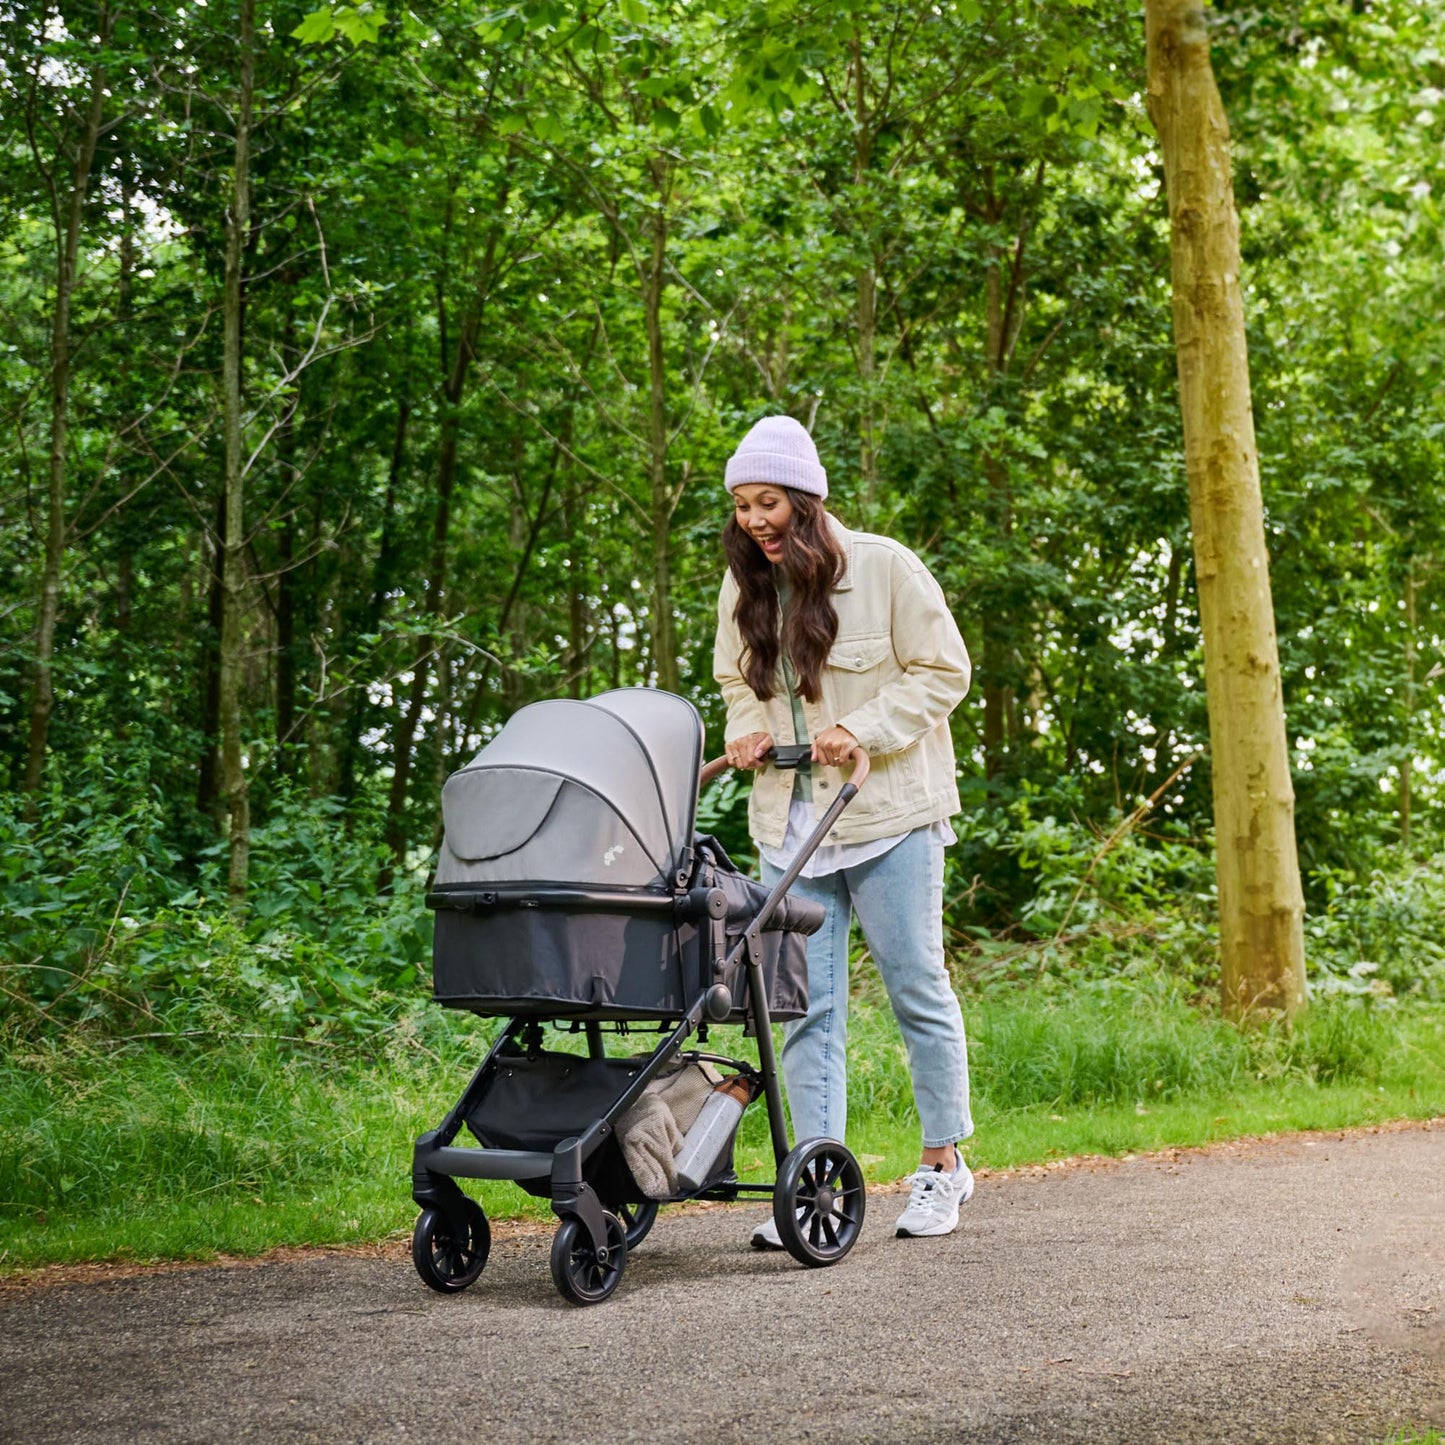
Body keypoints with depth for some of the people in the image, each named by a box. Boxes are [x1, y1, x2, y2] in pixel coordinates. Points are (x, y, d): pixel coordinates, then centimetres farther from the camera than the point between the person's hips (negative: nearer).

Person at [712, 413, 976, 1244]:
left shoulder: (884, 567, -8)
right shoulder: (744, 590, 8)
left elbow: (943, 673, -6)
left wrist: (862, 729, -17)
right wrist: (748, 731, -1)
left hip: (889, 812, -4)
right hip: (790, 821, 4)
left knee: (918, 987, 3)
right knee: (807, 1003, 1)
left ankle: (944, 1164, 16)